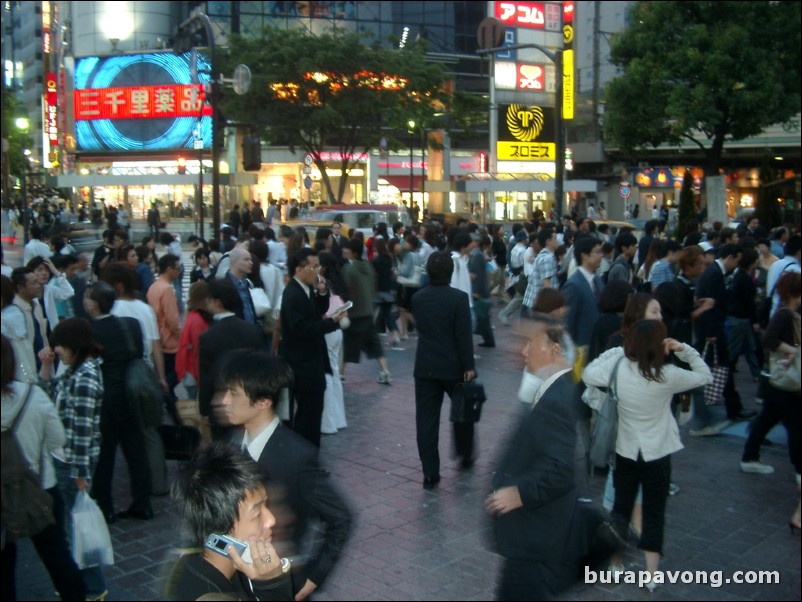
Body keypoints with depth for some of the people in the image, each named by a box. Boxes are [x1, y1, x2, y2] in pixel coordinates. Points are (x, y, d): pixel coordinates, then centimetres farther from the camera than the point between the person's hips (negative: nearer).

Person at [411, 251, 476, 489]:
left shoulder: (417, 298, 0)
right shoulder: (458, 297, -13)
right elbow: (464, 336, -14)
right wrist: (469, 366, -9)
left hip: (425, 367, 3)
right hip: (453, 366, -2)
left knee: (426, 420, 3)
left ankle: (430, 473, 3)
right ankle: (465, 455, 35)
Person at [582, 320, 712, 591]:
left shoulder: (617, 367, -13)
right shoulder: (668, 375, -17)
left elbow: (587, 374, 4)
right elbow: (705, 376, -1)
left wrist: (615, 351, 4)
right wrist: (685, 349, -6)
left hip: (625, 451, 2)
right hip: (657, 454, -2)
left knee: (621, 505, 17)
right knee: (654, 513, 9)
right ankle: (651, 575, 14)